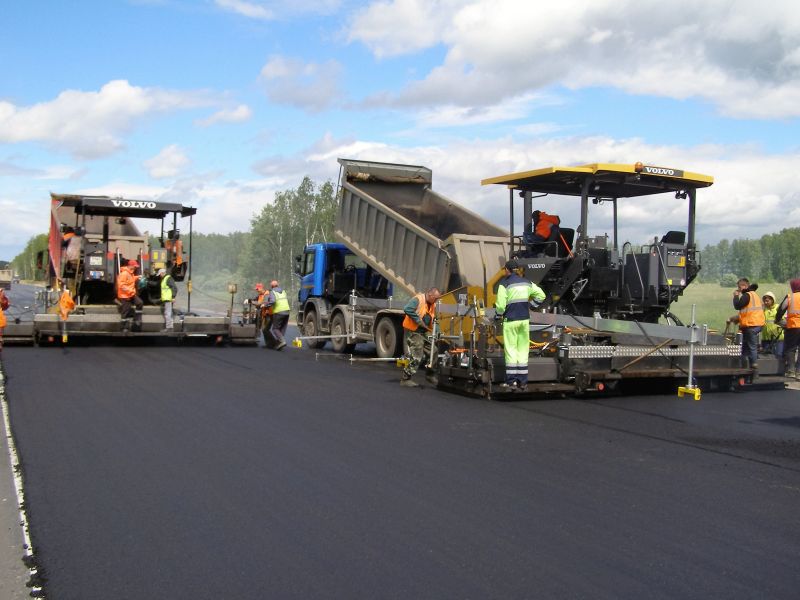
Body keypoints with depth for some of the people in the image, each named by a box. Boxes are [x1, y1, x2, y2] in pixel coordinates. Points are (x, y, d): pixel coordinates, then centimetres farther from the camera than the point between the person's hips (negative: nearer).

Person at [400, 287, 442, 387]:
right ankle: (405, 379, -4)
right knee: (415, 357, -12)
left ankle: (429, 374, 28)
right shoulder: (418, 299, -15)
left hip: (422, 333, 9)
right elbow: (407, 309, -28)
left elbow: (432, 319, 23)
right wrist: (418, 320, -24)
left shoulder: (433, 305, 12)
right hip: (412, 331, -9)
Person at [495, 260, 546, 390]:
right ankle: (523, 382, 10)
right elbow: (541, 295, 16)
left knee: (510, 350, -1)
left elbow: (500, 305, -11)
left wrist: (499, 315, 7)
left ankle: (511, 382, -1)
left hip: (510, 321, -5)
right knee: (523, 350, 8)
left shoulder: (504, 284, -8)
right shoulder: (526, 283, 10)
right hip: (525, 319, 5)